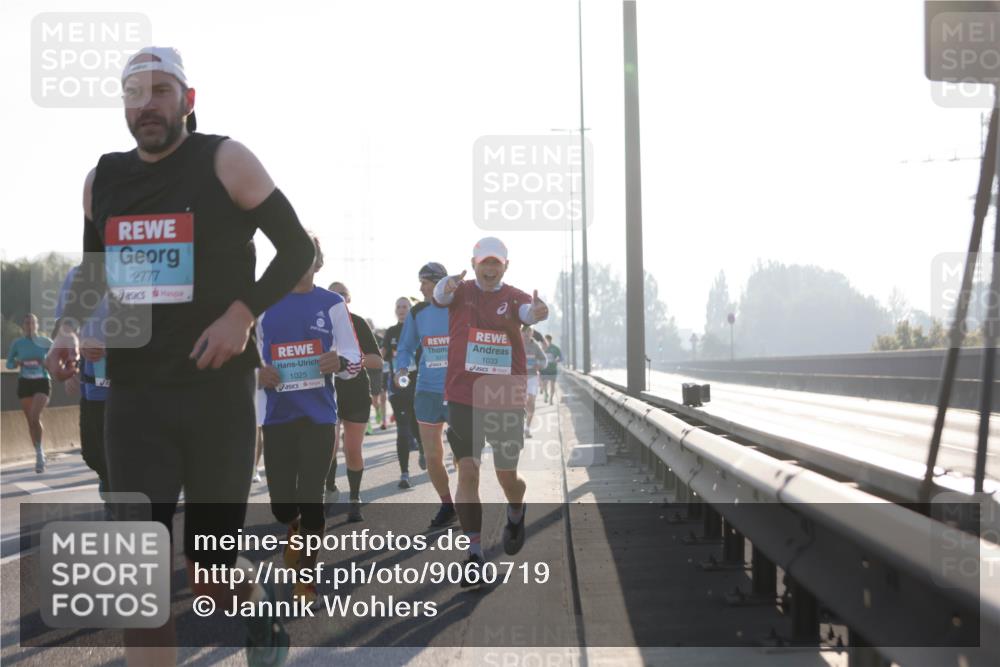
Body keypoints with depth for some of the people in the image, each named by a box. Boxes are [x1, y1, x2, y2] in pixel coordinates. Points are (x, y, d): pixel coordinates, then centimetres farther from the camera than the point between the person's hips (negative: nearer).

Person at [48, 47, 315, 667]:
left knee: (211, 573, 5)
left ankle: (259, 603, 40)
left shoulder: (224, 161, -5)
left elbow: (297, 249, -1)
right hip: (134, 396, 4)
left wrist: (242, 313, -15)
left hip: (218, 392, -3)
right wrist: (70, 325, 2)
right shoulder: (102, 180, 9)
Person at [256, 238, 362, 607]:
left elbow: (354, 361, 1)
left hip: (319, 416, -2)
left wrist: (339, 362, -22)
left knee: (311, 499, -2)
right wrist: (259, 373, -9)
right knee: (281, 501, 4)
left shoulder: (332, 303, 0)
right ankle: (294, 530, 39)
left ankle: (306, 580, 12)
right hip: (278, 416, 2)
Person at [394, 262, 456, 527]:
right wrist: (402, 369, -7)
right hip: (427, 392, 4)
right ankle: (447, 505, 25)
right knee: (432, 457, 6)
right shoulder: (417, 313, 4)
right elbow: (405, 349, 13)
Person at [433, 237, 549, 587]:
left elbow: (527, 311, -22)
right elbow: (441, 294, -23)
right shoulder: (461, 291, 0)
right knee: (467, 473, -4)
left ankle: (516, 513, 40)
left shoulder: (513, 297, 1)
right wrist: (447, 286, -49)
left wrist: (537, 312, -47)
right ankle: (474, 553, 3)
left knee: (507, 477, 6)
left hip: (506, 401, 1)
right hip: (463, 398, 0)